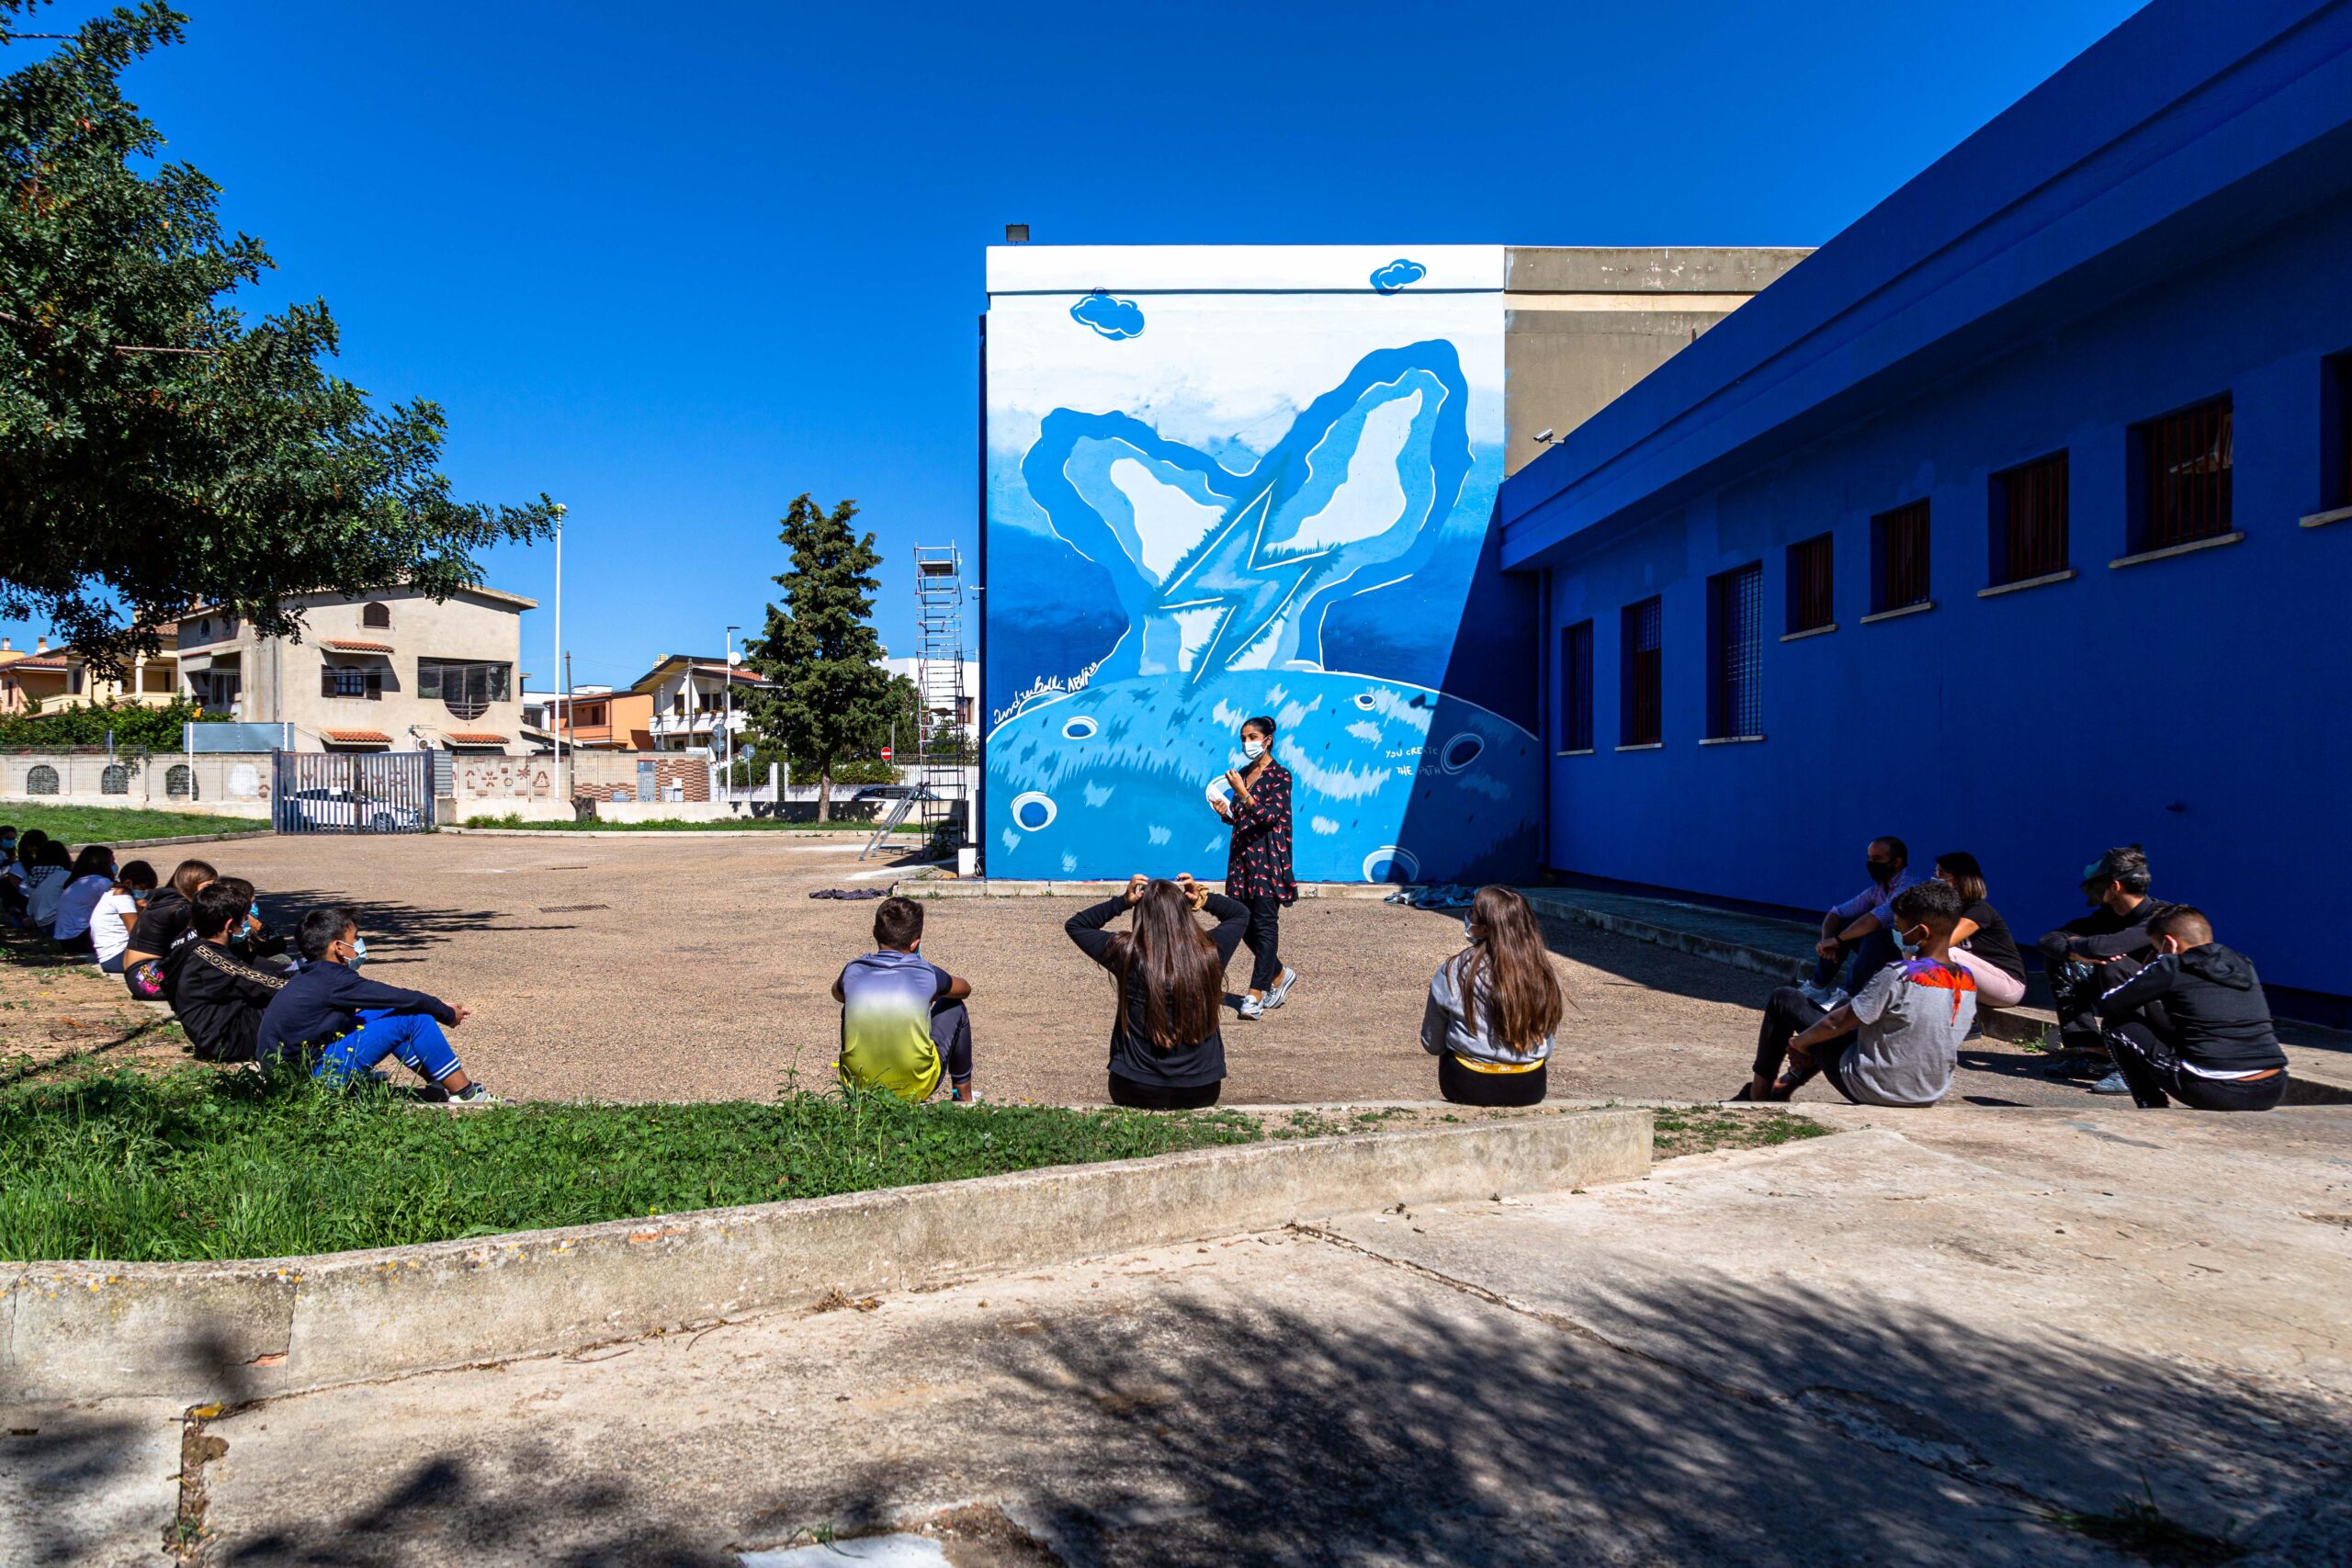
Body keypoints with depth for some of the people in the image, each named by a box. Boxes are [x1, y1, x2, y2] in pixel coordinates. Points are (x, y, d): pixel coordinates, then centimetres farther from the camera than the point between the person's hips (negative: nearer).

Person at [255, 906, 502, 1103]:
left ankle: (439, 1082, 17)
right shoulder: (334, 980, -17)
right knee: (413, 1018, -12)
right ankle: (465, 1094, -3)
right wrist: (448, 1014, 4)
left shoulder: (311, 976, 12)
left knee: (385, 1013, 17)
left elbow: (388, 998, 19)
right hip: (312, 1077, -10)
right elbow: (404, 999, -13)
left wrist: (438, 1006, 17)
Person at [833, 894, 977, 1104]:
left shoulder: (853, 971, -3)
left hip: (859, 1086, 3)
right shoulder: (926, 974, -9)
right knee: (954, 1008, 20)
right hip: (916, 1090, -2)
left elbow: (837, 993, 25)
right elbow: (965, 988, 16)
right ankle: (964, 1097, 32)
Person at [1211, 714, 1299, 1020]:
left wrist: (1242, 793, -26)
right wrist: (1225, 811, -2)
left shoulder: (1279, 775, -6)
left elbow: (1269, 816, -17)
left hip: (1268, 857, -7)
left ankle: (1256, 996, -4)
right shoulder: (1243, 773, 14)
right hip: (1242, 855, 7)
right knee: (1244, 924, 8)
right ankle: (1280, 975, 28)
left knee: (1264, 924, -6)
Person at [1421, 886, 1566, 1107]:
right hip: (1530, 1089, 2)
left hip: (1467, 1088, -2)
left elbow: (1432, 1045, 0)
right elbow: (1546, 1046, 7)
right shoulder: (1542, 974, -6)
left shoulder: (1453, 972, -12)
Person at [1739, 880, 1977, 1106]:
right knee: (1849, 1006, 31)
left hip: (1870, 1090, -8)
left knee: (1784, 998, 4)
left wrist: (1799, 1041, 2)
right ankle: (1785, 1087, 35)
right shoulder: (1969, 983, -3)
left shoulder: (1898, 976, -25)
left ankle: (1759, 1093, 18)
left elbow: (1837, 1023, -17)